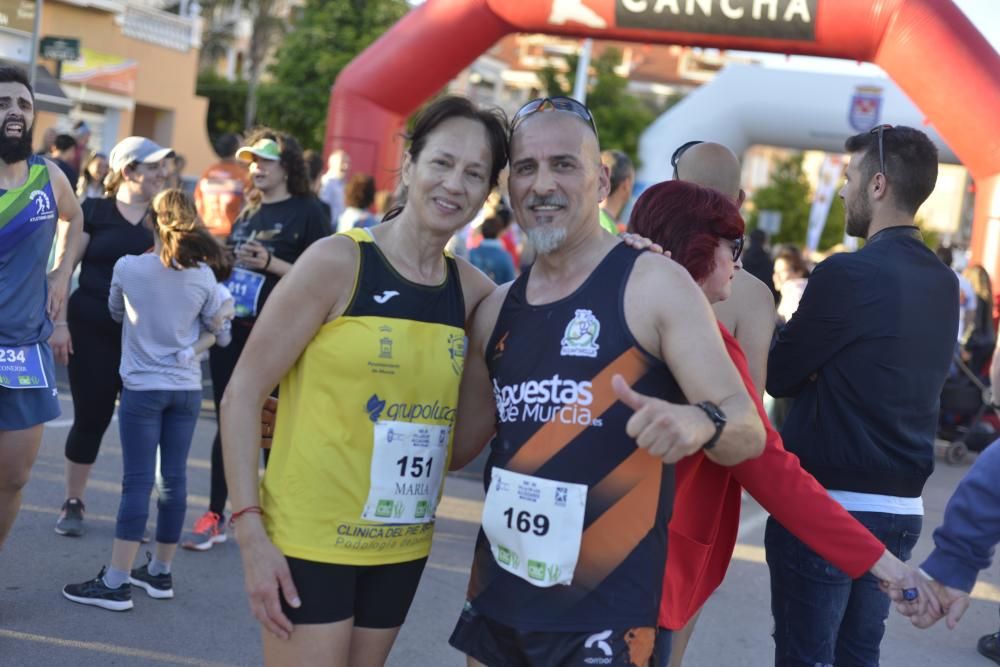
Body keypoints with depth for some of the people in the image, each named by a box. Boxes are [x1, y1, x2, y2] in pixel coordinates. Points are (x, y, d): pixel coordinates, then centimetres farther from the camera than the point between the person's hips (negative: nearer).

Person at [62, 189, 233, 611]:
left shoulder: (127, 268, -9)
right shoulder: (204, 275, -4)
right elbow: (215, 326, 10)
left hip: (141, 388, -2)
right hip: (187, 388, 2)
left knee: (138, 482, -3)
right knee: (174, 479, 8)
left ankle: (116, 582, -2)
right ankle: (160, 572, 19)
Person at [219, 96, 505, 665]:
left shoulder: (474, 291, 2)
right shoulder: (337, 262, -11)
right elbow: (243, 394, -10)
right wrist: (251, 531, -15)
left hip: (403, 548, 5)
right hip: (309, 539, -5)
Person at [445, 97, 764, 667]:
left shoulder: (655, 283, -9)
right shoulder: (498, 309, 7)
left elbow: (748, 431, -11)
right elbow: (456, 444, 17)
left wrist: (700, 423, -32)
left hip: (605, 607, -5)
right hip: (495, 592, 5)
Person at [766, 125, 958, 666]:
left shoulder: (849, 272, -16)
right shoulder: (944, 283, 7)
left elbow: (779, 376, -10)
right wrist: (816, 363, 2)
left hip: (826, 504, -7)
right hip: (901, 508, 7)